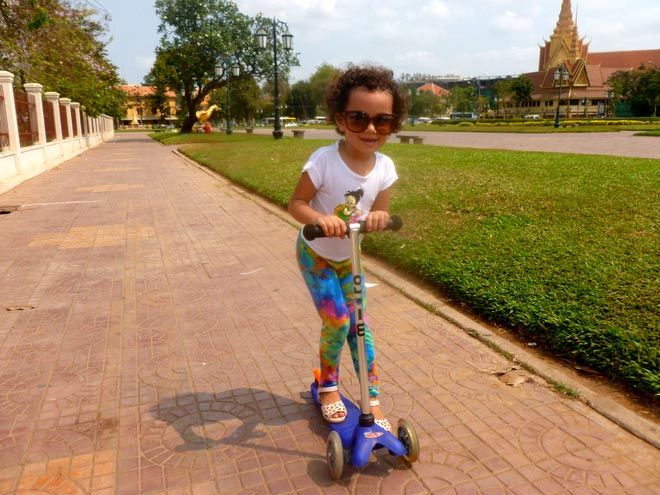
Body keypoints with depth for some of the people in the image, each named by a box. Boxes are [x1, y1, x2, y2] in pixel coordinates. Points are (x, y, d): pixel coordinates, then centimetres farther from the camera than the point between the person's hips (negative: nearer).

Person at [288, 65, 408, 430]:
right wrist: (320, 219, -42)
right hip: (315, 254, -4)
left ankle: (372, 397, 19)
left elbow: (380, 213, -6)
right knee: (337, 322, -7)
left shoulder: (384, 168, -15)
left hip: (348, 257, 4)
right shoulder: (323, 160, -28)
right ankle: (329, 385, 21)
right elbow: (295, 203, -22)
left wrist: (378, 218, -31)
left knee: (359, 322, 6)